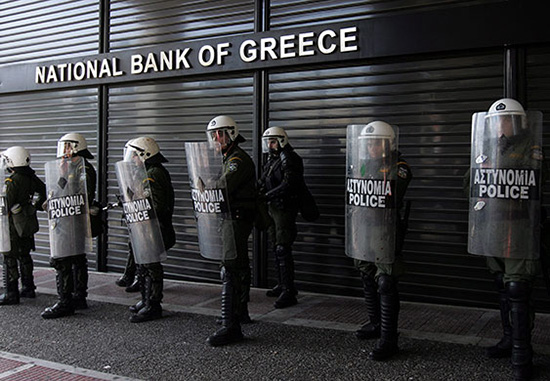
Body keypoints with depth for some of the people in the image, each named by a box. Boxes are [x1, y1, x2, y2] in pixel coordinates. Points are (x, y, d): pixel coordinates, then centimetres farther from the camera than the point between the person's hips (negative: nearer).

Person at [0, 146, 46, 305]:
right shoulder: (31, 178, 5)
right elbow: (44, 192, 16)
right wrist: (36, 206, 22)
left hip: (15, 224, -8)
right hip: (29, 223, 8)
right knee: (24, 255, 18)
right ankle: (28, 288, 27)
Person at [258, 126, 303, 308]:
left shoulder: (290, 160, -14)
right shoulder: (271, 161, 15)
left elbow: (288, 186, -23)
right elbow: (262, 183, 16)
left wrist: (266, 195, -24)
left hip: (285, 209, -9)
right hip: (273, 208, 9)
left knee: (283, 249, -12)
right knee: (276, 248, 15)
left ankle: (288, 292, -9)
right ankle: (283, 285, 26)